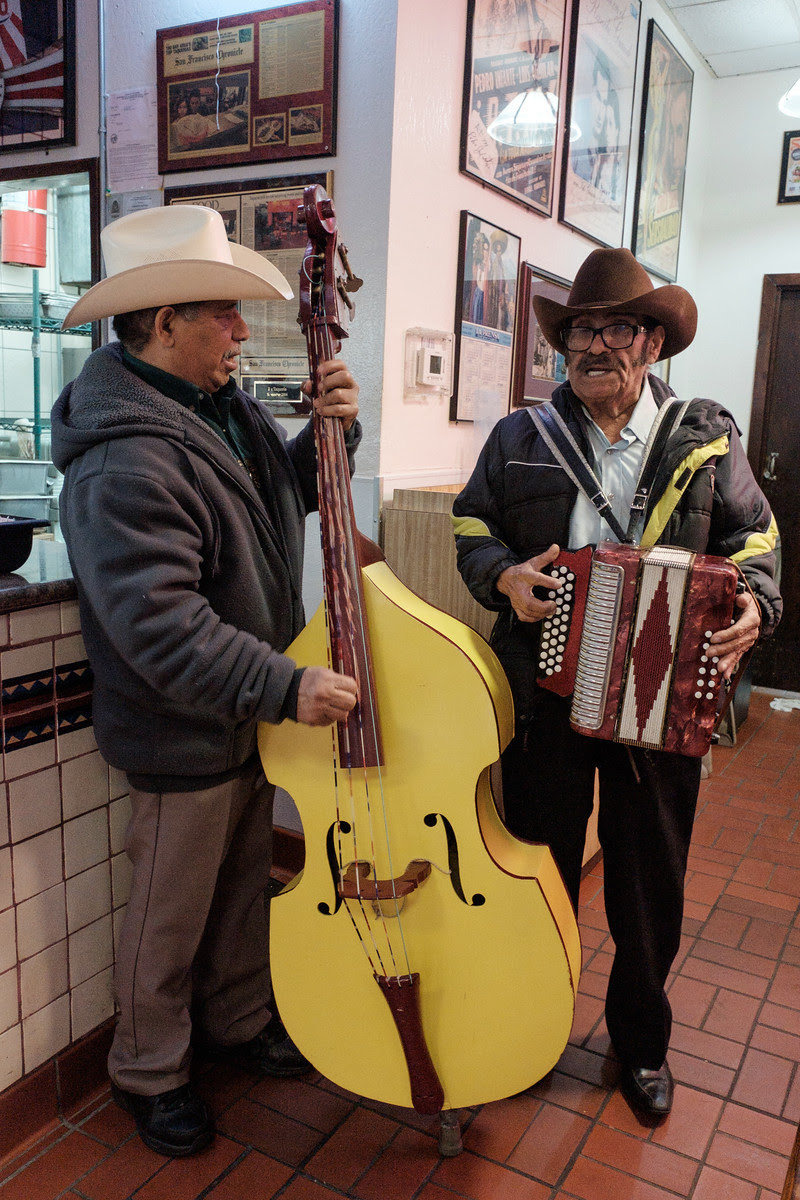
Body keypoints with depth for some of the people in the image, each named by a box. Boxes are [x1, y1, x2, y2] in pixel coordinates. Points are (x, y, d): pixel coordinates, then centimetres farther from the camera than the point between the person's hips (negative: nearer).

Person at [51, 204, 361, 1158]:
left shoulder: (225, 406, 2)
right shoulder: (121, 464, -27)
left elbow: (286, 493, 17)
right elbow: (162, 628, -31)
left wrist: (331, 431, -1)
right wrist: (287, 687, -30)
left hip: (248, 712, 9)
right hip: (183, 736, -8)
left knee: (242, 885, 24)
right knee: (172, 917, 13)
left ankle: (239, 1024, 48)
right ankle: (148, 1073, 38)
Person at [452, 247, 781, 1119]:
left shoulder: (707, 441, 4)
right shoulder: (520, 438, 4)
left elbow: (754, 541, 7)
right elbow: (472, 526, 7)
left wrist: (752, 605, -13)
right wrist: (505, 576, -13)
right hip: (545, 695, 0)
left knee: (650, 883, 14)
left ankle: (642, 1041, 39)